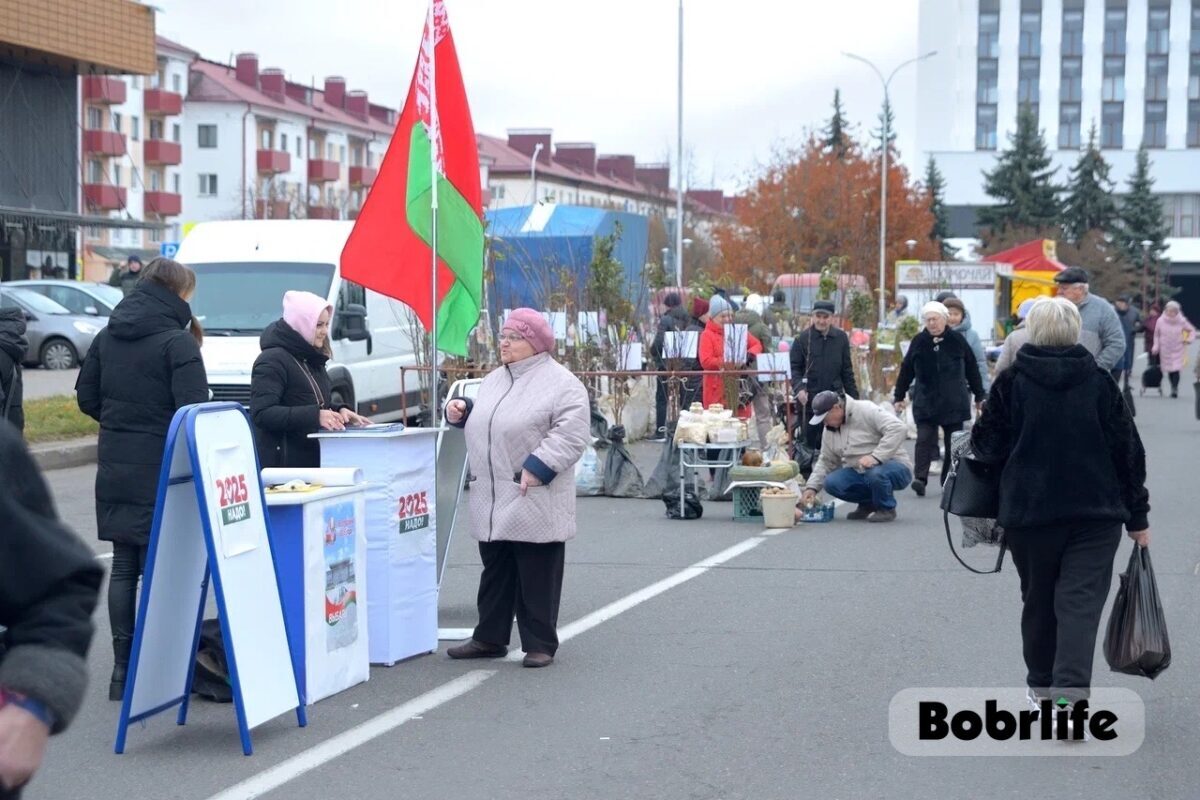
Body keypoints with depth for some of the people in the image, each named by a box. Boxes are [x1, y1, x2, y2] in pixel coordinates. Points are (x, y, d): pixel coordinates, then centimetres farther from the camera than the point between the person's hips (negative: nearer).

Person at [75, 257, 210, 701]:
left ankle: (123, 665, 14)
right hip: (161, 470, -6)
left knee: (123, 566, 11)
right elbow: (193, 409, -19)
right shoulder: (177, 341, -13)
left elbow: (86, 395, 13)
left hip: (115, 467, 6)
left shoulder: (108, 336, 8)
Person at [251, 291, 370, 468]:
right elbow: (262, 413, -21)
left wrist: (340, 411, 5)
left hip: (314, 461, 8)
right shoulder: (271, 361, -11)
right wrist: (315, 415, -27)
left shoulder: (312, 360, 18)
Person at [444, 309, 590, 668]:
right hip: (493, 501, 7)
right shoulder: (494, 380, 16)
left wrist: (537, 467, -23)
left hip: (533, 501, -7)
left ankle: (540, 644, 8)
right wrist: (462, 412, 8)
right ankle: (489, 638, 24)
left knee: (536, 576, 0)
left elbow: (570, 434, -18)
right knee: (495, 571, 15)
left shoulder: (560, 383, -9)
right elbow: (483, 424, 28)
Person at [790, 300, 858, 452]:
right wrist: (798, 388, -20)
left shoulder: (841, 338, 3)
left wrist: (854, 398, 9)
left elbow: (847, 371, 9)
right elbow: (794, 368, -4)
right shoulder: (803, 338, -5)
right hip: (809, 400, -2)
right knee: (809, 441, 3)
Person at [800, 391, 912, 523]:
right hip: (860, 473, 7)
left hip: (895, 468, -7)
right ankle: (868, 504, 7)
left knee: (875, 474, -40)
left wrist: (875, 456, -34)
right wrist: (812, 487, 2)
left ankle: (887, 508, -9)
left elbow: (899, 428, -28)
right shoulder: (829, 428, 7)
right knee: (831, 483, -16)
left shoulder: (866, 411, -18)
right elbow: (826, 461, 15)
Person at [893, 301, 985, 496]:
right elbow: (906, 371, 9)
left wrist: (979, 396, 9)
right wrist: (899, 397, 9)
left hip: (954, 403, 0)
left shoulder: (957, 340, 0)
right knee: (925, 440, -10)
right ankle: (920, 478, -15)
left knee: (953, 443, 6)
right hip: (925, 402, 0)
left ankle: (950, 480, 15)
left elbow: (972, 369, 6)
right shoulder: (919, 341, 3)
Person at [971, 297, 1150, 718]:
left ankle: (1042, 684, 28)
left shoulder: (1011, 382, -4)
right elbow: (1128, 449, 2)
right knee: (1081, 603, -3)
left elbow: (987, 446, -2)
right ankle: (1069, 693, -17)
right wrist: (1137, 515, 9)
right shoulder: (1099, 382, -1)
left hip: (1028, 512, 0)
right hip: (1096, 512, 0)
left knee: (1038, 599, 16)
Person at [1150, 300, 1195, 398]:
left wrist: (1187, 339, -4)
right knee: (1169, 371, 4)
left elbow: (1192, 330, 9)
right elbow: (1157, 335, 8)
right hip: (1165, 350, 2)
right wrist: (1156, 346, 2)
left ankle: (1175, 389, -12)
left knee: (1176, 369, -14)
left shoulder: (1181, 321, -5)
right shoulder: (1161, 321, -3)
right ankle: (1174, 388, 19)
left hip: (1177, 350, -2)